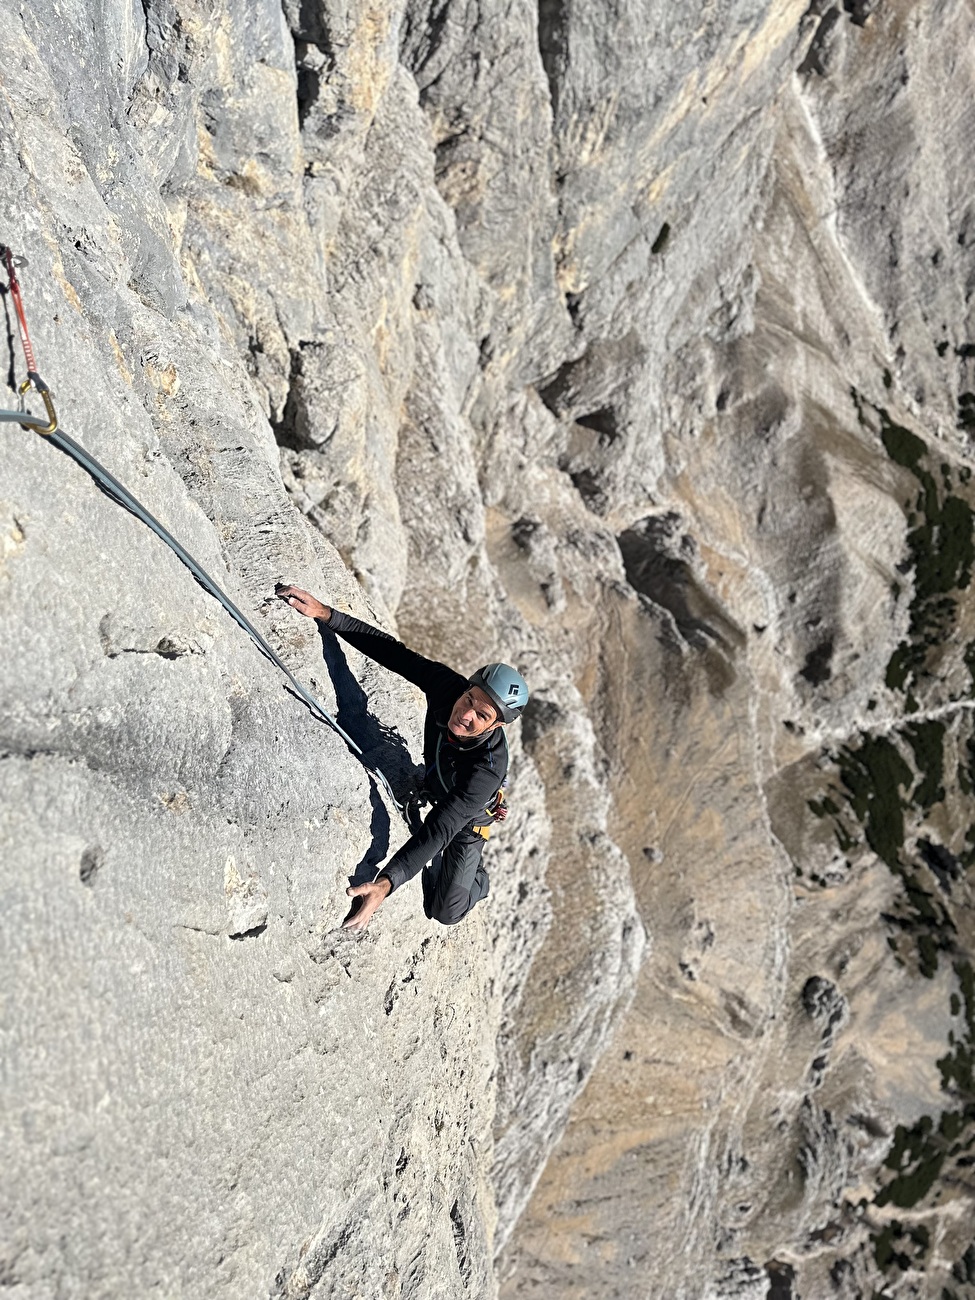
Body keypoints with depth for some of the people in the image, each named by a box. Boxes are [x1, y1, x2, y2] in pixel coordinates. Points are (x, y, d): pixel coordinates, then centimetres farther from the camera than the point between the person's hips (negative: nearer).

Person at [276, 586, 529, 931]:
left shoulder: (488, 769, -46)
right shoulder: (447, 686, -34)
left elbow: (439, 831, -49)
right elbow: (390, 649, -29)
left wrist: (386, 883, -60)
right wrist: (325, 614, -39)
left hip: (467, 820, -4)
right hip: (429, 791, 5)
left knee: (447, 911, -2)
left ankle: (480, 879, 31)